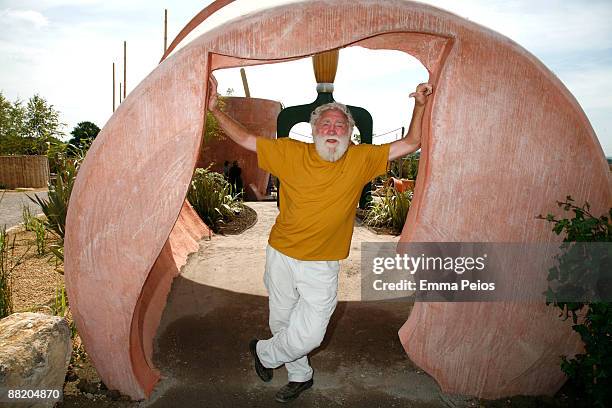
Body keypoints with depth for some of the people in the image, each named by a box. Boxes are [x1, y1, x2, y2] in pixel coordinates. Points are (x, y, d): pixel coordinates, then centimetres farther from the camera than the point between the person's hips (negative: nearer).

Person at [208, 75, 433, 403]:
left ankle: (263, 352, 28)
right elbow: (245, 139, 1)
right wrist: (214, 109, -8)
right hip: (281, 256, 2)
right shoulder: (290, 152, -5)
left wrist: (419, 105, -13)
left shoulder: (361, 159, -5)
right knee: (282, 322, 17)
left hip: (322, 266, -1)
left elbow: (410, 144, -2)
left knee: (309, 335, -7)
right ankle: (300, 375, 45)